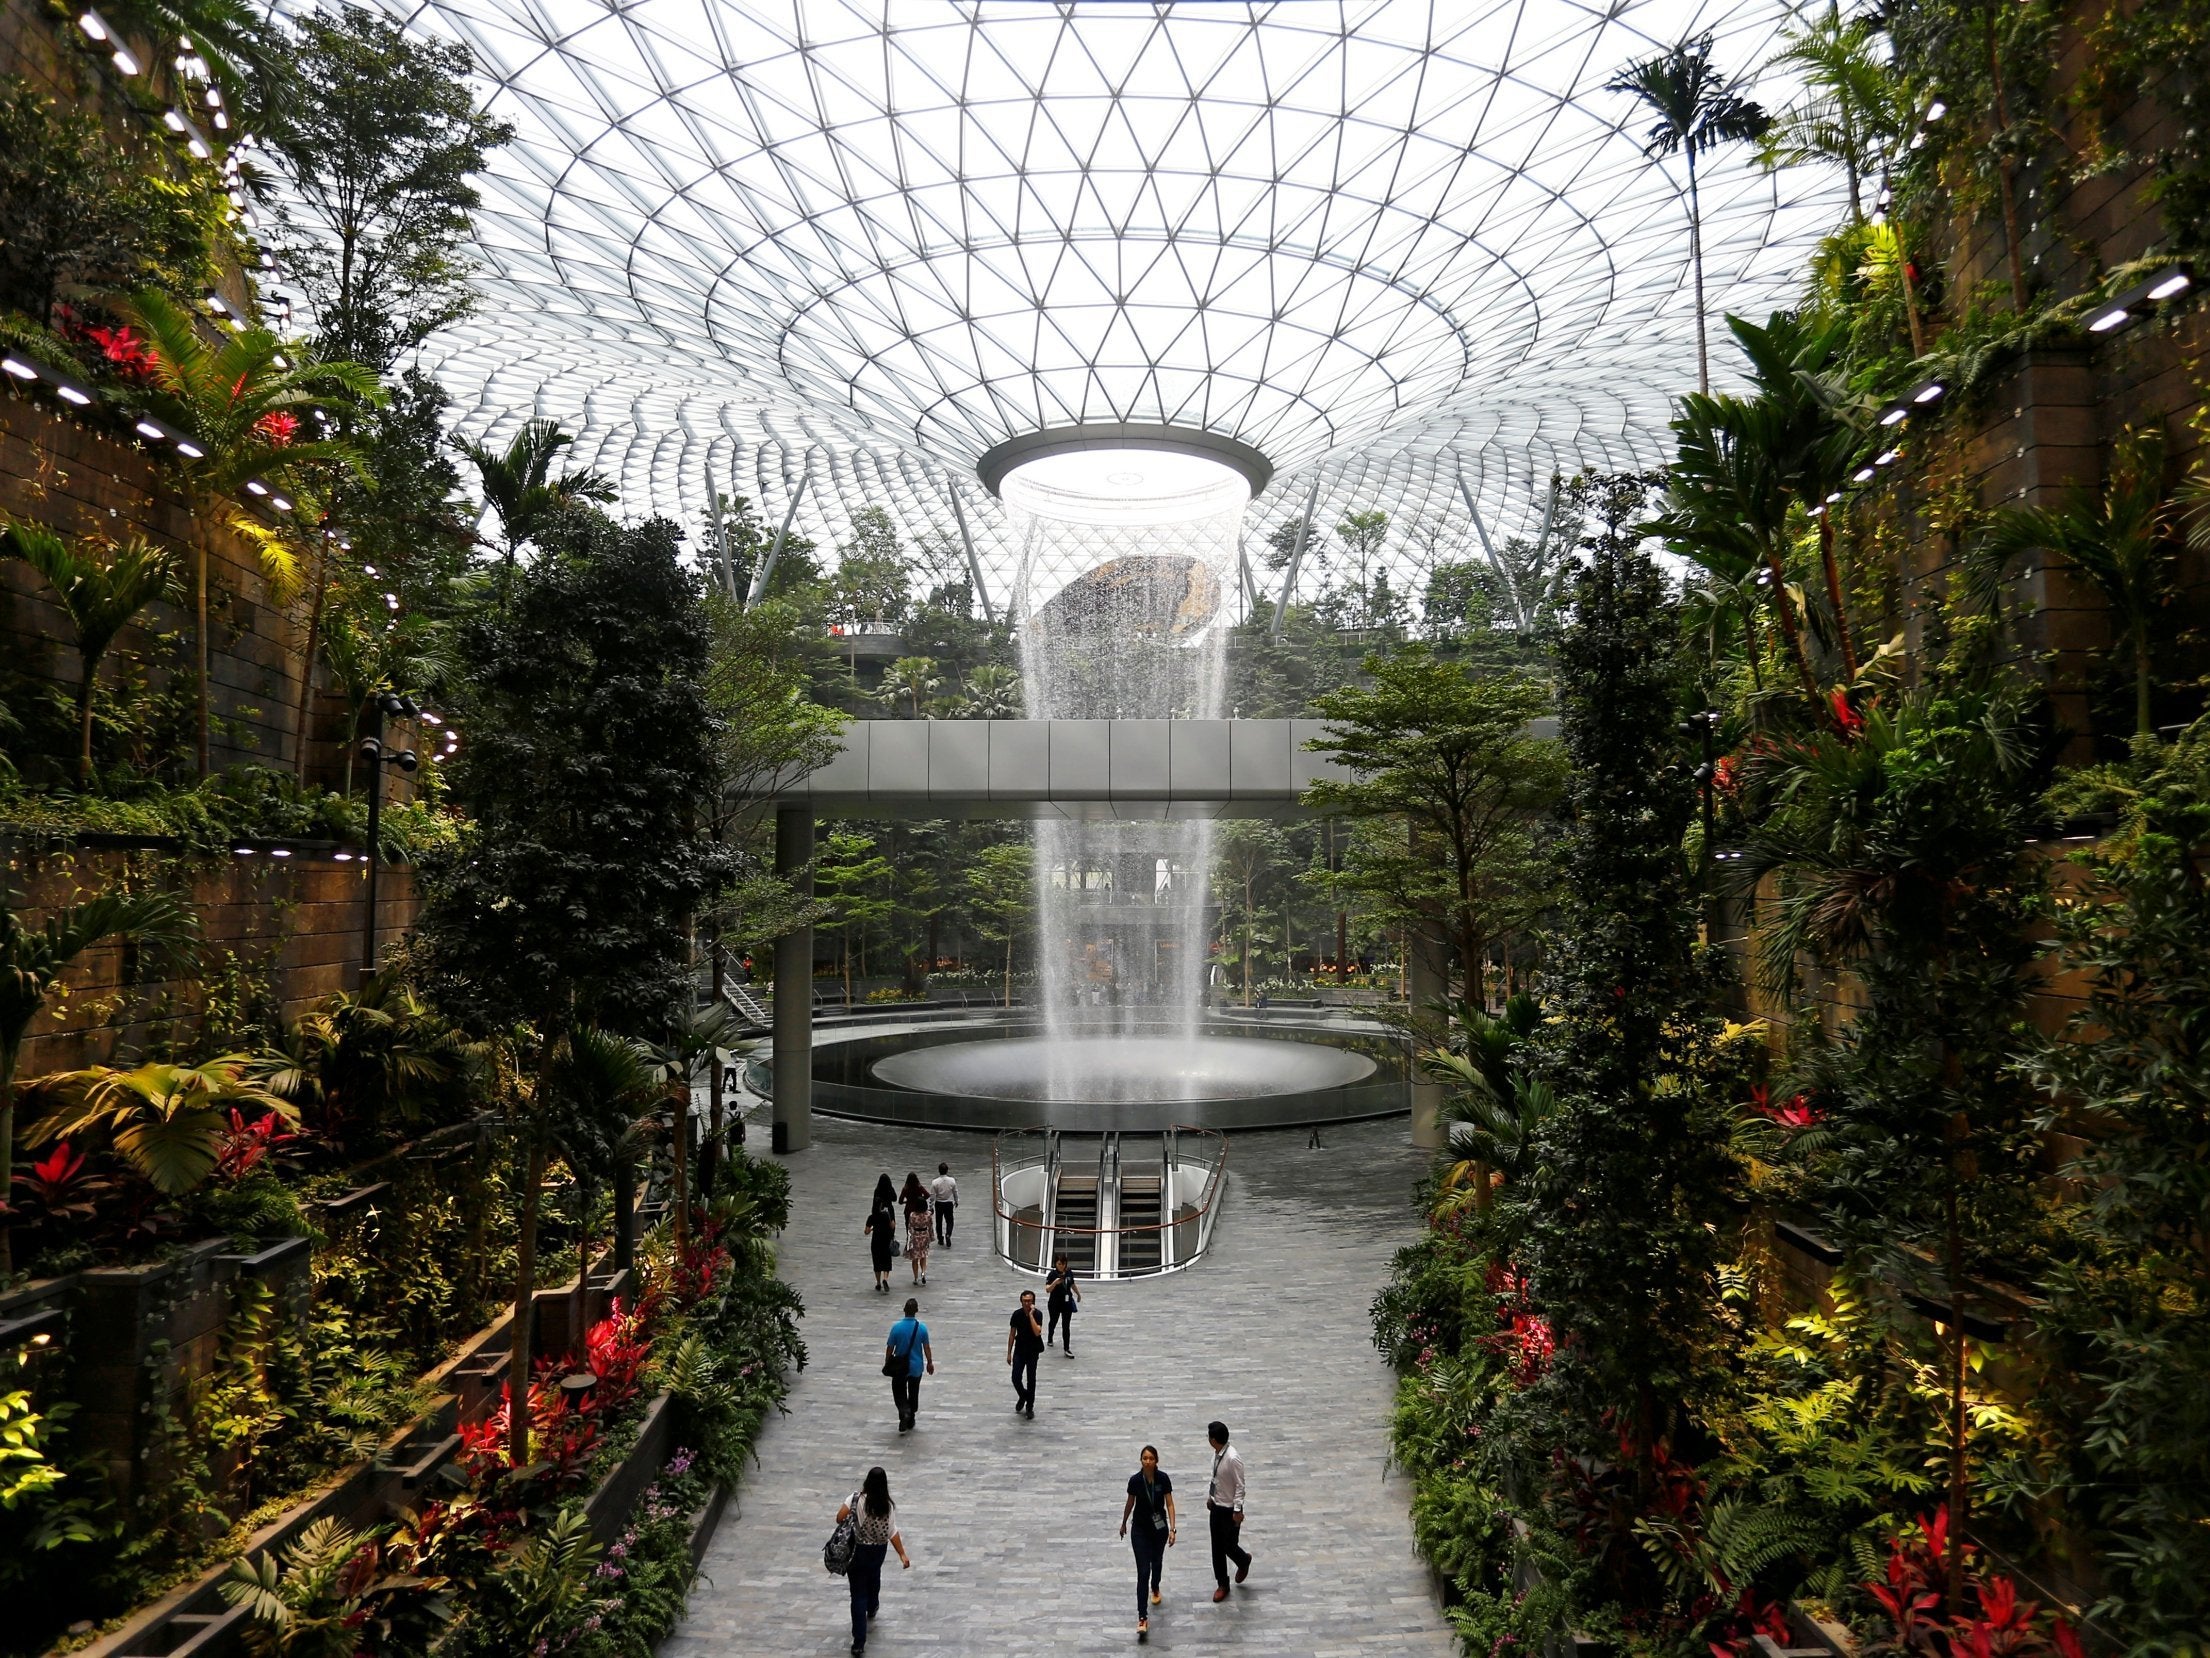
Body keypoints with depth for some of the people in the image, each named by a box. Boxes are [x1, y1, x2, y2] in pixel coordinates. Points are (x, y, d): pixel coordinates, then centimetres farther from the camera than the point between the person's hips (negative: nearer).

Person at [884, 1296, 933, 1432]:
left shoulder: (897, 1327, -16)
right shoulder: (922, 1328, -13)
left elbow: (890, 1348, -9)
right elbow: (926, 1348, -5)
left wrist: (887, 1364, 6)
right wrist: (930, 1363, 9)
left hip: (899, 1367, -2)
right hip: (916, 1367, 2)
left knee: (899, 1392, 13)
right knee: (913, 1393, 19)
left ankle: (904, 1411, -13)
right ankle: (910, 1420, 27)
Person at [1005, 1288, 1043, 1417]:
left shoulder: (1038, 1314, -15)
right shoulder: (1017, 1314, -7)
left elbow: (1037, 1332, -29)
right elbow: (1012, 1334, 2)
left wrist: (1031, 1315, -30)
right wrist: (1009, 1353, 4)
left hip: (1033, 1351, -2)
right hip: (1019, 1350, 2)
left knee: (1031, 1379, 3)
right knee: (1016, 1378, -3)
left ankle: (1030, 1407, 22)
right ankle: (1023, 1397, 28)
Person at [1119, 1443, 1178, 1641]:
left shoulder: (1163, 1478, -15)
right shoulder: (1135, 1480, -15)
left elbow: (1170, 1504, -9)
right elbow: (1130, 1503, 2)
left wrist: (1172, 1529, -16)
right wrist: (1123, 1523, 15)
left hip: (1160, 1527, 1)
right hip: (1140, 1529, -1)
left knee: (1157, 1562, 23)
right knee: (1143, 1571, -9)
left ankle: (1155, 1589, 55)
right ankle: (1142, 1618, -10)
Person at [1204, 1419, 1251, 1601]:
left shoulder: (1233, 1458, -30)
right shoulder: (1217, 1453, -5)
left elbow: (1240, 1486, -23)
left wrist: (1237, 1510, -19)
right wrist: (1209, 1496, 17)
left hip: (1230, 1509, -7)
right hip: (1216, 1506, 7)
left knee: (1229, 1545, 7)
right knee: (1217, 1547, 14)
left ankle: (1244, 1561, 40)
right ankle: (1222, 1584, 28)